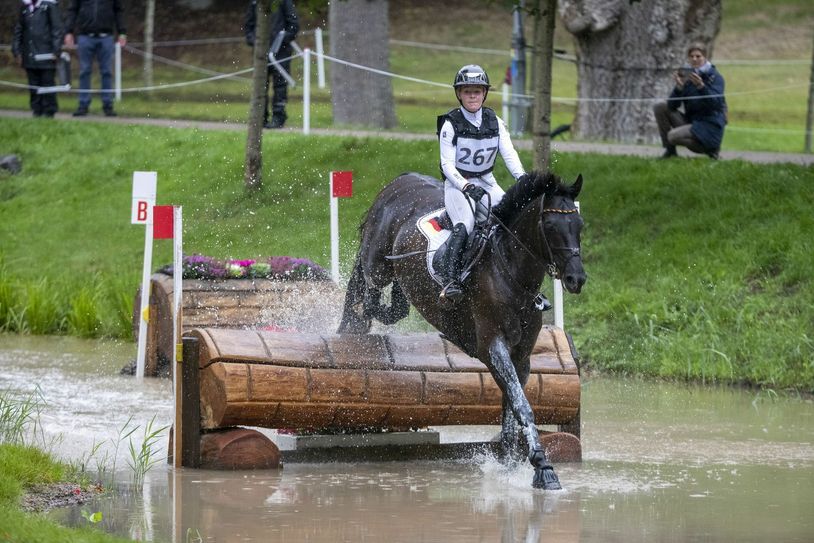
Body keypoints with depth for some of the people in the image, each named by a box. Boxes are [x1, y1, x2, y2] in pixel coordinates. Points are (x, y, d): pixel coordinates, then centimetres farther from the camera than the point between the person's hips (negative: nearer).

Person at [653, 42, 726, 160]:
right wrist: (679, 87, -21)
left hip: (709, 127, -6)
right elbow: (672, 105, -3)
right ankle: (670, 150, -1)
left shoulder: (715, 77, -8)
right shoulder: (686, 76, 5)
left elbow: (715, 103, -23)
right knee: (660, 107, -3)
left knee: (673, 136, -27)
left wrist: (701, 86, -36)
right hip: (691, 121, 6)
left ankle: (710, 149, -6)